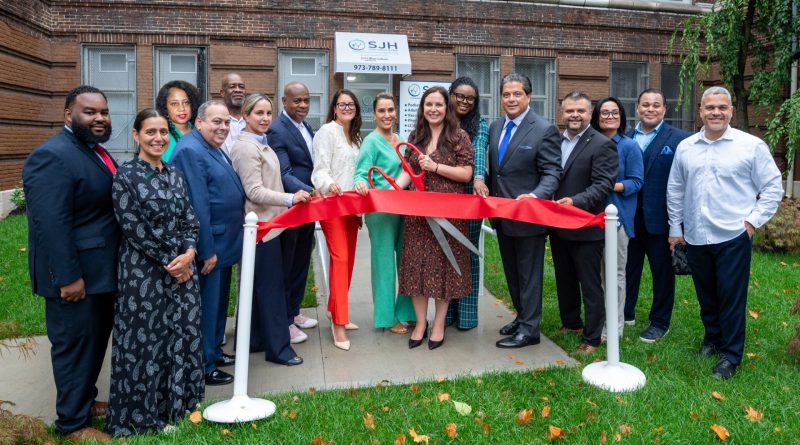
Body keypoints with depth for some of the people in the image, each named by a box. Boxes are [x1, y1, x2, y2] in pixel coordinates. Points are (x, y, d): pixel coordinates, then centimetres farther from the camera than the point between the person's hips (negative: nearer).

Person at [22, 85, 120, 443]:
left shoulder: (95, 151, 12)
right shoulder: (52, 156, -19)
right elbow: (50, 224, -25)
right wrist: (69, 276, -25)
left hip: (100, 269, 9)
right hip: (75, 274, -9)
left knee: (96, 338, 20)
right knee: (74, 344, 4)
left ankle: (85, 399, 38)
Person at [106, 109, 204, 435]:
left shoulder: (175, 175, 9)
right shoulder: (125, 176, -9)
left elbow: (190, 219, 8)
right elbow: (134, 229, -14)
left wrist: (188, 253, -10)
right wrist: (169, 262, -13)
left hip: (181, 270, 6)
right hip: (143, 273, -5)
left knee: (183, 336, 12)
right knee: (145, 342, 5)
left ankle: (177, 403, 30)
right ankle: (141, 415, 23)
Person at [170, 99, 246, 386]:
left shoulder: (214, 148, 12)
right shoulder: (191, 151, -19)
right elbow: (197, 205, -23)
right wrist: (207, 250, -22)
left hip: (223, 243, 10)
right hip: (209, 246, -10)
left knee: (219, 302, 21)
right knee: (206, 306, 3)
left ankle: (214, 352, 37)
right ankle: (204, 367, 17)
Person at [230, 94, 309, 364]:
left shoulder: (259, 144, 14)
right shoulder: (246, 148, -16)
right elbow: (254, 192, -20)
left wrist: (290, 198, 27)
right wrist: (290, 199, -26)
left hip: (267, 223, 10)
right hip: (261, 226, -10)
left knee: (258, 285, 15)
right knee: (271, 286, -2)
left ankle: (255, 340, 27)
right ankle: (278, 347, 8)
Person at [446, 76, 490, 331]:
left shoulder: (480, 125, 1)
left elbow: (479, 152, -17)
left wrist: (479, 178, -33)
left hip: (469, 196, -2)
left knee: (468, 253, 4)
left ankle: (467, 313, 13)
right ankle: (446, 311, 18)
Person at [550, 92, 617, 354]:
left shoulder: (602, 145, -10)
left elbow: (603, 184, -18)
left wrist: (576, 201, -31)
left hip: (586, 227, -6)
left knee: (590, 284, 4)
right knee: (564, 280, 20)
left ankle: (592, 338, 16)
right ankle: (570, 323, 38)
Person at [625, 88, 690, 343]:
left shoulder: (679, 139, -7)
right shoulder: (626, 138, 5)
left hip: (660, 217, -4)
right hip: (630, 217, 4)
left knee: (662, 272, 10)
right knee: (628, 267, 16)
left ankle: (659, 323, 25)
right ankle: (625, 314, 33)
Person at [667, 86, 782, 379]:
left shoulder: (752, 146, -3)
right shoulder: (685, 147, 6)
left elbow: (772, 188, 0)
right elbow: (675, 190, 12)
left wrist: (753, 221, -7)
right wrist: (675, 228, 11)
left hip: (733, 237, -3)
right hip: (695, 237, 3)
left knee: (731, 299, 2)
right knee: (706, 296, 15)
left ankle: (730, 355, 17)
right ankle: (712, 339, 35)